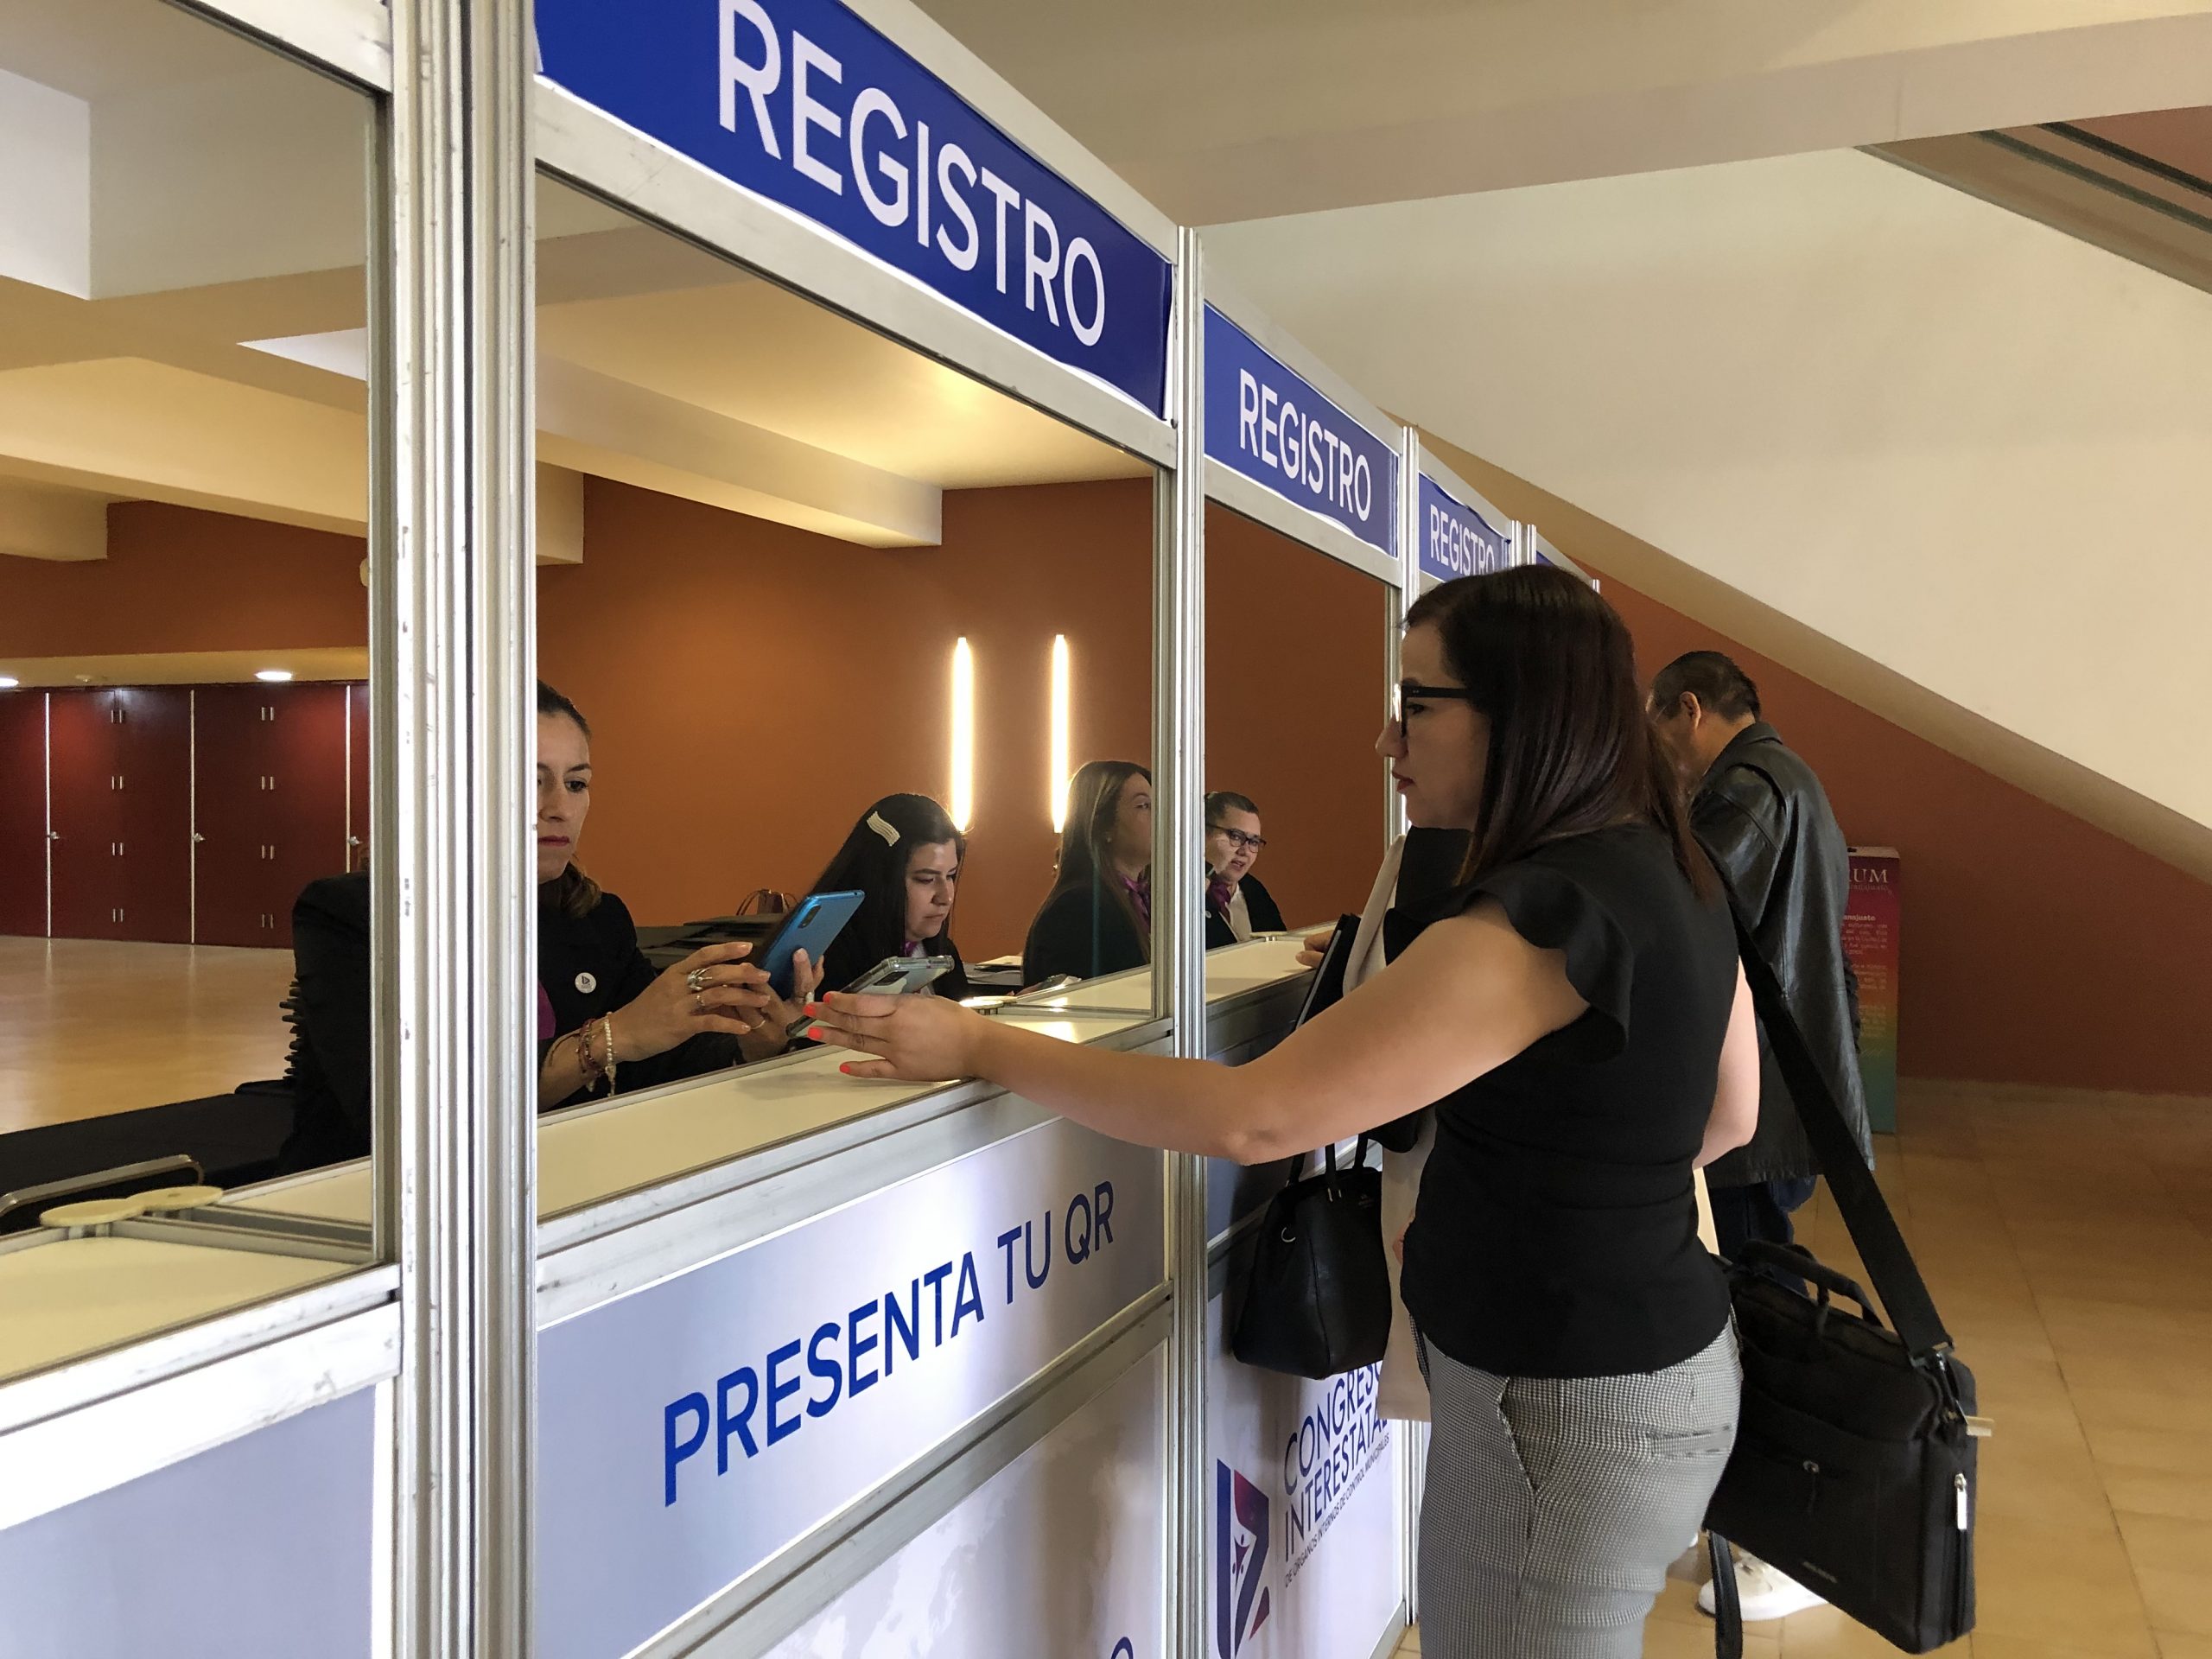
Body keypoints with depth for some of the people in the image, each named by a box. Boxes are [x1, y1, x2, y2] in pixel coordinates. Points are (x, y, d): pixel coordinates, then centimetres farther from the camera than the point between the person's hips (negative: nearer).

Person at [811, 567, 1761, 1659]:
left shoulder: (1538, 918, -27)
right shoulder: (1666, 872, 3)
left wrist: (983, 1048, -24)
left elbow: (1249, 1118, -29)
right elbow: (1729, 1115, 16)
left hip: (1571, 1405, -9)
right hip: (1660, 1358, 9)